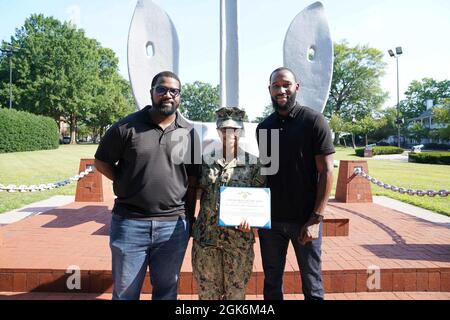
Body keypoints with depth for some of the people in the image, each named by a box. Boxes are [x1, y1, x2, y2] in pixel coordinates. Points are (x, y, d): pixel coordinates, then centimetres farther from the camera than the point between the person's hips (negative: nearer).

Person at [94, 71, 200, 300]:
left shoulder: (189, 133, 4)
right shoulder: (127, 127, -3)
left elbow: (193, 180, 7)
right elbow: (101, 162, 7)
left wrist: (190, 219, 8)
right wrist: (127, 183, -3)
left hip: (174, 225, 2)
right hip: (129, 223, -1)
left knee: (167, 290, 19)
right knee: (125, 292, 15)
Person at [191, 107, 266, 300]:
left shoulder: (253, 163, 0)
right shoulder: (206, 161, 5)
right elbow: (197, 195, 7)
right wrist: (191, 223, -2)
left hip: (239, 238, -1)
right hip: (206, 236, 2)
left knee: (236, 292, 12)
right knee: (207, 291, 13)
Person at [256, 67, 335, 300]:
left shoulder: (313, 121, -6)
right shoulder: (263, 127, 7)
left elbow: (326, 171, -9)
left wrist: (316, 218, -15)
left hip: (304, 219, -3)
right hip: (270, 218, 4)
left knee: (311, 285, 11)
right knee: (271, 282, 15)